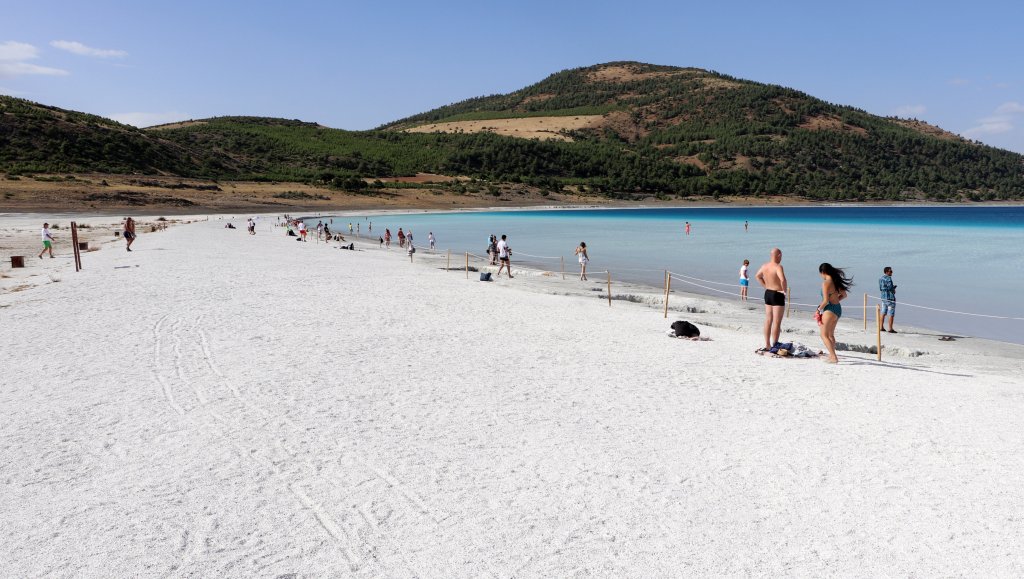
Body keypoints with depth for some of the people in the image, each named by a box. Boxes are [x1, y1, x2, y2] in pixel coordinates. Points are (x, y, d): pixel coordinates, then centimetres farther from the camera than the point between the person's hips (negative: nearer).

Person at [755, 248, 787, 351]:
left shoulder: (764, 266, 3)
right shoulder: (778, 267, -20)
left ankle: (767, 345, 21)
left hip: (767, 293, 8)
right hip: (777, 295, -8)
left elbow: (757, 276, 19)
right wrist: (785, 291, -20)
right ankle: (774, 346, 1)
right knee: (776, 322, -1)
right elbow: (782, 279, -35)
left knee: (768, 321, 14)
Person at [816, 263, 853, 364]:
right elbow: (844, 295, 17)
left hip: (830, 310, -9)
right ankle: (832, 355, 30)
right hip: (838, 309, 9)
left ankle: (834, 358, -7)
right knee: (830, 334, 22)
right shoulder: (836, 281, 7)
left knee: (824, 335, 0)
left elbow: (826, 301, -21)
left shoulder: (826, 283, -17)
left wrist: (819, 309, -7)